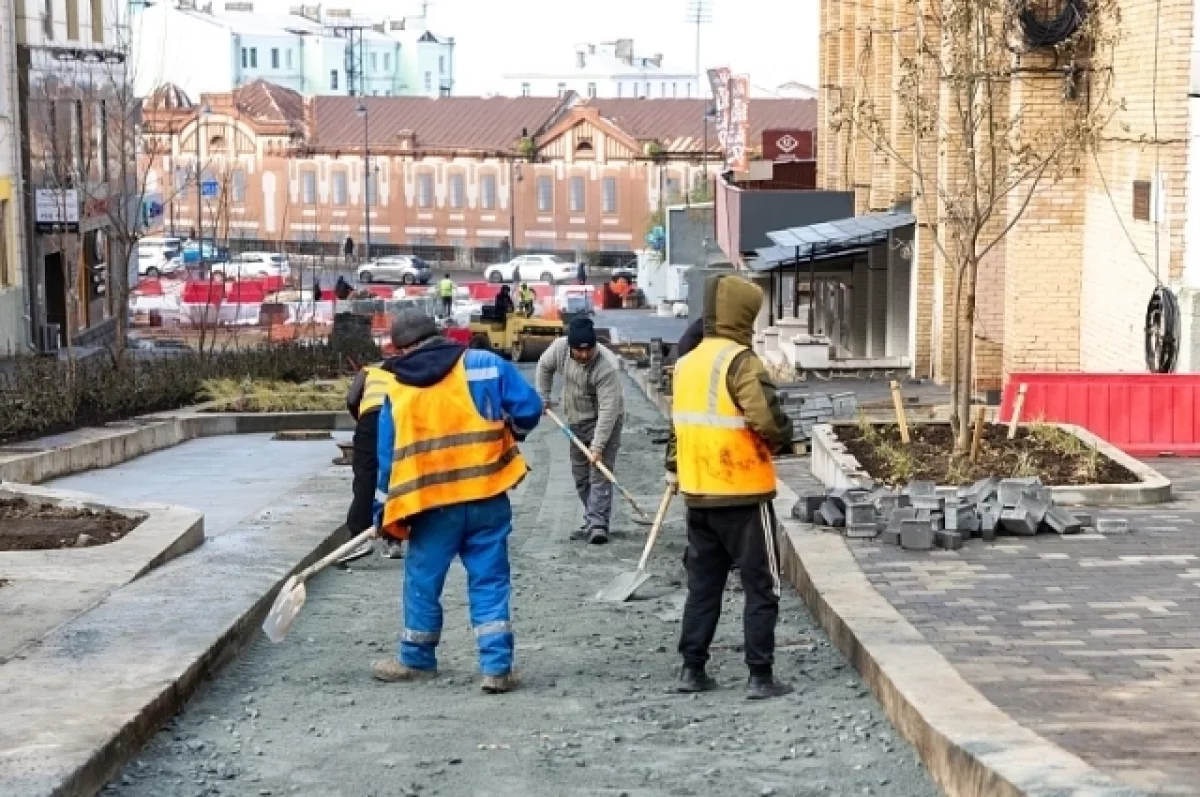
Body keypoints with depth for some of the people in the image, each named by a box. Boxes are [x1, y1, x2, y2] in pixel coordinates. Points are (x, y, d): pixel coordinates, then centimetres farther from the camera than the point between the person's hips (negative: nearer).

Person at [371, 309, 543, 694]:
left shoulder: (397, 392, 4)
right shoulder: (484, 365, -1)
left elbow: (388, 458, 8)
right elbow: (529, 408, -4)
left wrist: (383, 513, 18)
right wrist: (509, 434, 18)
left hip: (431, 504, 0)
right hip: (487, 498, 0)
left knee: (423, 582, 17)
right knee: (490, 582, 7)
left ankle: (416, 660, 32)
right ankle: (497, 668, 4)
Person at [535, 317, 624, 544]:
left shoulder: (607, 366, -33)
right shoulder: (559, 348, -17)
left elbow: (608, 409, -33)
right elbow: (544, 366, 7)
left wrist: (598, 445, -34)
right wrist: (543, 397, 5)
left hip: (604, 420, -6)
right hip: (577, 419, 7)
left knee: (600, 473, -14)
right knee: (580, 475, 12)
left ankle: (598, 524, -17)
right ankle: (592, 522, 22)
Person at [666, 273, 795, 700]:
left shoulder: (686, 364, 9)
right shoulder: (741, 362, -15)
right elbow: (768, 420, -25)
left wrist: (675, 469, 26)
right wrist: (782, 437, -4)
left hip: (698, 494, 7)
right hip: (744, 495, -7)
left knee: (703, 584, 15)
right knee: (761, 586, 2)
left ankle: (692, 669, 18)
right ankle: (761, 676, 3)